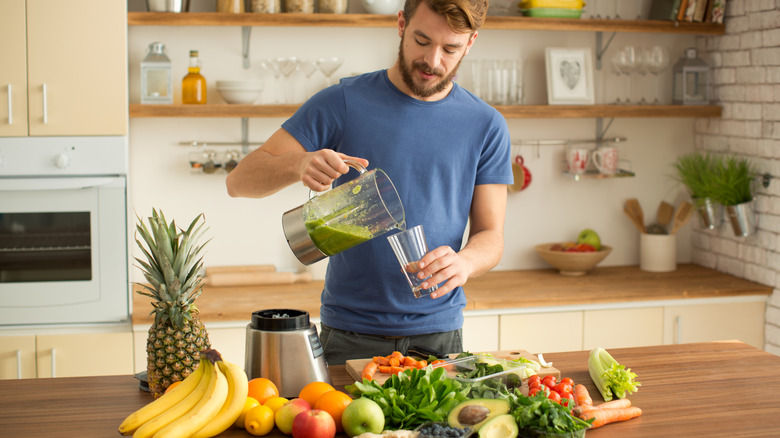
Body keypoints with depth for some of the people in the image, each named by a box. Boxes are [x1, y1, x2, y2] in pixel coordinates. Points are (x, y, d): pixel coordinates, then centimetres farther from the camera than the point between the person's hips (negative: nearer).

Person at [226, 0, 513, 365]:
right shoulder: (344, 103, -3)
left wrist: (463, 262, -22)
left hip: (438, 334, 2)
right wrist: (299, 164, -28)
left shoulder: (487, 126, 2)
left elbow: (490, 236, 3)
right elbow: (240, 180, -6)